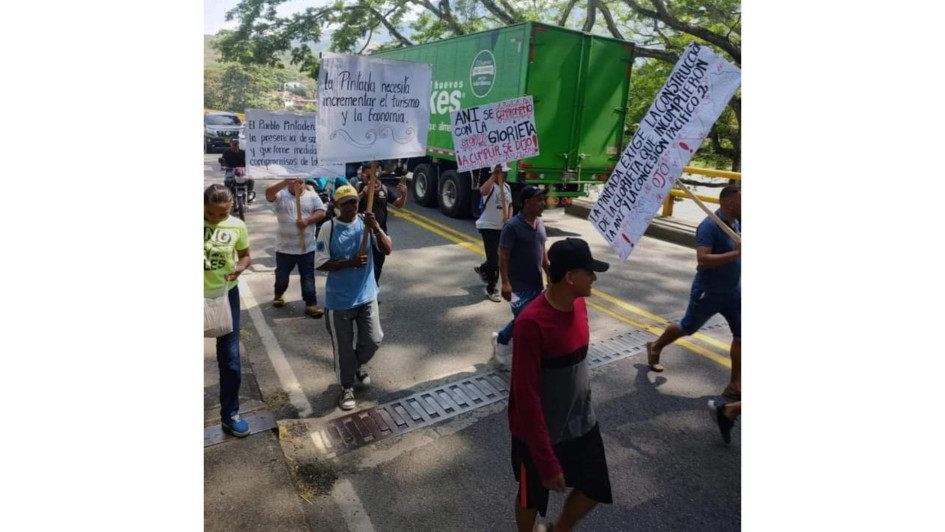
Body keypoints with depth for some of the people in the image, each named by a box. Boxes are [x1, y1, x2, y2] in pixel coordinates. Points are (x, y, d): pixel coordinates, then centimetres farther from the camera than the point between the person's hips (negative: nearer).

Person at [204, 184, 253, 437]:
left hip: (226, 294, 1)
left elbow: (245, 255, 6)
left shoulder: (237, 226, -9)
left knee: (229, 356, 7)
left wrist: (239, 269, -16)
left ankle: (229, 413, 24)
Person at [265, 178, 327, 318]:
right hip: (285, 247, 0)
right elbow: (268, 193, -24)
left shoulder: (312, 196, 1)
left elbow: (321, 212, -3)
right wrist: (285, 182, -36)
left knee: (308, 277, 5)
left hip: (307, 247, 0)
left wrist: (307, 220, -20)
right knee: (282, 275, 18)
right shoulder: (281, 195, -4)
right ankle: (278, 295, 45)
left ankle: (311, 304, 10)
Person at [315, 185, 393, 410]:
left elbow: (387, 250, -9)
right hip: (339, 299, -3)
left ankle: (358, 365, 42)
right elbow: (320, 263, -11)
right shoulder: (328, 228, -10)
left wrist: (377, 228, -25)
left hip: (367, 295, 3)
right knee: (343, 346, 9)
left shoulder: (366, 224, -3)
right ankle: (347, 387, 30)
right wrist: (350, 262, -23)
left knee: (373, 339, 9)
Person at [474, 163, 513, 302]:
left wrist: (509, 219, -1)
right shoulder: (491, 186, -17)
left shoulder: (507, 186, 8)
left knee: (499, 257, 19)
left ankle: (482, 269, 49)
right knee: (494, 259, -6)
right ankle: (490, 290, 8)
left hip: (502, 227, 8)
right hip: (488, 227, -8)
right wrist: (494, 175, -38)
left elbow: (510, 205, 17)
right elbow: (482, 191, -42)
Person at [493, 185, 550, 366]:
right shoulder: (513, 226, -17)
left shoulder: (540, 224, 7)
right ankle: (501, 339, 24)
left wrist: (550, 274, 16)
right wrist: (505, 283, -21)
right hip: (519, 285, -7)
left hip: (537, 283, 8)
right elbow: (503, 256, -17)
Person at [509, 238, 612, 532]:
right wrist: (547, 461, -22)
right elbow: (526, 396, -27)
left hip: (581, 422, 7)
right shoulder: (531, 323, -31)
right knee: (532, 497, 18)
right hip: (540, 431, -7)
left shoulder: (578, 304, -5)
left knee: (595, 490, 20)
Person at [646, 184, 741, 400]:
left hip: (733, 292, 7)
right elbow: (702, 259, -34)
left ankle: (735, 384, 14)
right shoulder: (709, 226, -24)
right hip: (708, 292, -7)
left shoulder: (736, 224, 3)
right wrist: (736, 253, -37)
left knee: (740, 335, 4)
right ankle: (655, 348, 38)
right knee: (687, 327, 13)